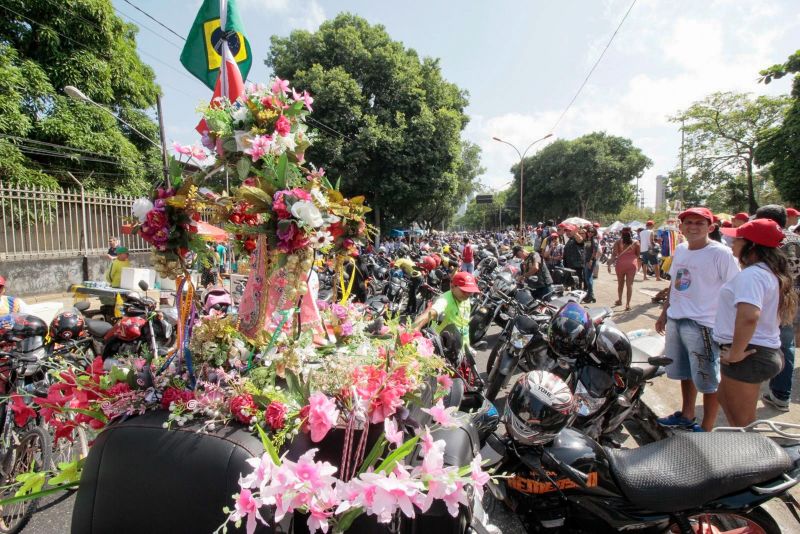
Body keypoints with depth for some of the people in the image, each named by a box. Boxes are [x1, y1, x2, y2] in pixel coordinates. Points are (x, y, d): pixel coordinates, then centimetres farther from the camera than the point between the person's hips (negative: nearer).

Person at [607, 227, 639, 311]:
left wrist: (610, 264, -6)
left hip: (620, 264, 0)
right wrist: (638, 265, 24)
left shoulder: (618, 242, -1)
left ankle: (619, 300, 31)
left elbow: (614, 254, -7)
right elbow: (638, 255, 8)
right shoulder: (636, 242, 3)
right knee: (629, 284, 1)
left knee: (620, 283, 18)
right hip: (632, 264, 0)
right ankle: (628, 304, -2)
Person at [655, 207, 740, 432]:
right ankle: (687, 416, 39)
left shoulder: (721, 253, -12)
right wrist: (664, 313, 19)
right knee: (685, 373, 21)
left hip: (704, 325, -7)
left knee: (709, 381, 5)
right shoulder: (680, 250, 9)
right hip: (675, 321, 7)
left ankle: (706, 430, 20)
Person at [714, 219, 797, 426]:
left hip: (748, 354, -10)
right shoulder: (771, 273, 12)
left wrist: (735, 353, -24)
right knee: (725, 397, 27)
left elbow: (749, 317, -35)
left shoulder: (751, 275, -21)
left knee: (743, 421, 4)